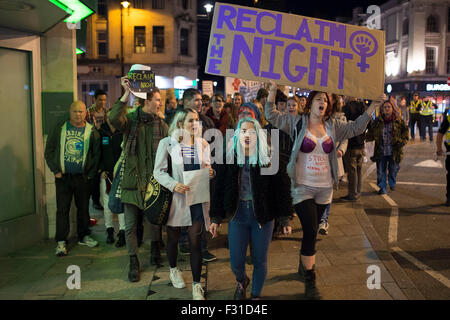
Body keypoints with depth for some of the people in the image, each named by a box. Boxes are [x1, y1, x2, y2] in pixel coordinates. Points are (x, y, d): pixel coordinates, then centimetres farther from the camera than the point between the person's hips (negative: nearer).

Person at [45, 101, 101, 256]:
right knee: (62, 209, 1)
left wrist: (91, 174, -2)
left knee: (84, 208, 11)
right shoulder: (59, 129, 3)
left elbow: (97, 154, 4)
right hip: (63, 177, -1)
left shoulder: (91, 131, 2)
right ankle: (61, 242, 8)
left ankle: (83, 236, 25)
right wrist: (56, 171, -2)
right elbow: (49, 151, 6)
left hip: (83, 178, 1)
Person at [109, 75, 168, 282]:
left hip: (155, 180, 2)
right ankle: (134, 263, 18)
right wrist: (127, 93, -26)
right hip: (132, 179, -2)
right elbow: (113, 119, -24)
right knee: (130, 224, 3)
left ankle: (155, 249, 40)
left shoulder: (162, 125, 5)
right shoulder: (130, 120, -2)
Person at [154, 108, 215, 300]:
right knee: (173, 238, 16)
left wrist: (211, 173, -8)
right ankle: (173, 269, 44)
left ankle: (196, 285, 11)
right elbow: (158, 171, -6)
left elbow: (208, 169, 16)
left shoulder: (203, 144, 6)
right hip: (176, 198, -1)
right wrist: (173, 184, -23)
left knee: (196, 242, 0)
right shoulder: (167, 143, -4)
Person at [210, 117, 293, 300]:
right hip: (237, 216, 1)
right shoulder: (229, 158, -2)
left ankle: (256, 295, 35)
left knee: (260, 261, 9)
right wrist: (216, 219, 3)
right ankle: (241, 282, 42)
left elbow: (281, 189, -4)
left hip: (263, 217, -1)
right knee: (236, 262, 6)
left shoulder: (269, 159, -7)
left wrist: (285, 220, -4)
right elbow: (220, 189, 3)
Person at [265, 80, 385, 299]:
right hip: (303, 187, -4)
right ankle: (310, 283, 1)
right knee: (310, 232, -10)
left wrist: (373, 106, 1)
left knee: (311, 232, 17)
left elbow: (356, 127, 7)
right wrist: (273, 90, -16)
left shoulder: (333, 126, 8)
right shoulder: (297, 123, -3)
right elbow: (271, 115, -5)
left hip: (324, 189, 4)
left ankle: (304, 266, 39)